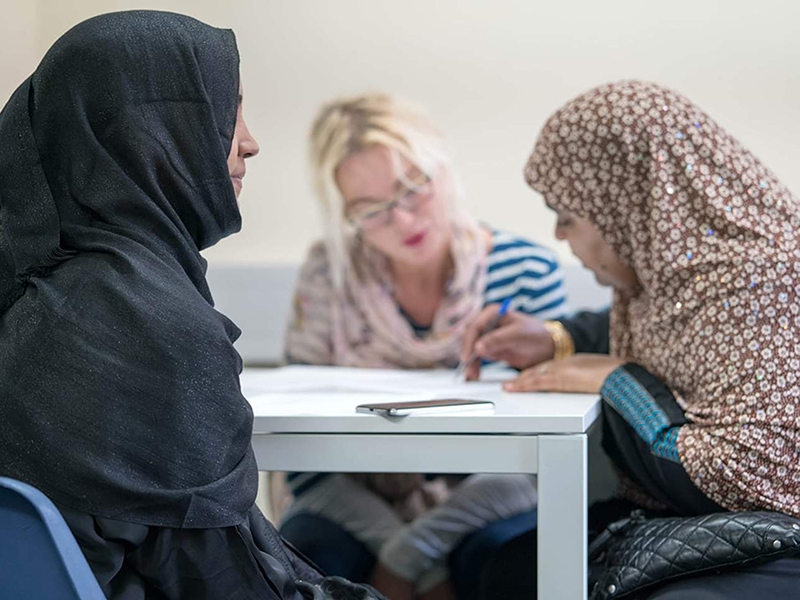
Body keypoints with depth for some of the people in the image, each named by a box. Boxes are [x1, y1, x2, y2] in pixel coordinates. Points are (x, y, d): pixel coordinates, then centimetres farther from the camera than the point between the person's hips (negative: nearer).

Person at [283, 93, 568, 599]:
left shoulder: (529, 273, -7)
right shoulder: (330, 277, -4)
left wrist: (407, 557, -20)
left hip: (486, 516, -1)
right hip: (364, 516, 1)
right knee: (295, 553, -28)